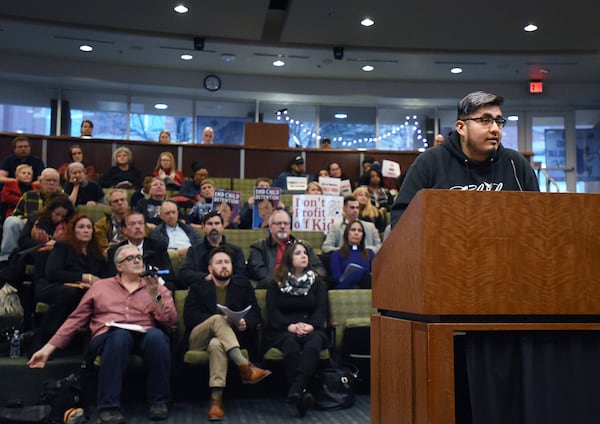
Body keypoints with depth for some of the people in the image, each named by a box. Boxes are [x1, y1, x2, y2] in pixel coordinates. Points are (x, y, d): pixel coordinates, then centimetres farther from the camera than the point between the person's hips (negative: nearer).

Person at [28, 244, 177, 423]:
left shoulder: (156, 287, 21)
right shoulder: (100, 287, 22)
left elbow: (170, 321, 8)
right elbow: (75, 319, 20)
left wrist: (155, 296, -5)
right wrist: (48, 348, 13)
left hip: (144, 336, 1)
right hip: (108, 337, -1)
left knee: (156, 335, -35)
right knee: (120, 335, -37)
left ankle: (159, 402, -22)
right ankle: (108, 407, -32)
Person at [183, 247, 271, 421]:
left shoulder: (243, 284, 19)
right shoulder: (198, 287, 15)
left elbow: (255, 313, 8)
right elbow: (189, 315, -3)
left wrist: (245, 323, -17)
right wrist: (218, 319, -19)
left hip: (233, 335, 0)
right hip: (199, 338, 0)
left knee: (216, 344, -37)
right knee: (217, 319, -33)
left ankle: (216, 398, -44)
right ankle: (245, 367, -43)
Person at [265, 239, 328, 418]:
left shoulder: (317, 282, 20)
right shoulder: (276, 284, 15)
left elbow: (321, 309, 8)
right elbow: (272, 312, 3)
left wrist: (311, 326, -13)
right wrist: (290, 326, -16)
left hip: (311, 329, 1)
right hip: (283, 331, -1)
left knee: (314, 342, -35)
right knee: (291, 344, -37)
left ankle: (296, 389, -50)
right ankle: (303, 391, -46)